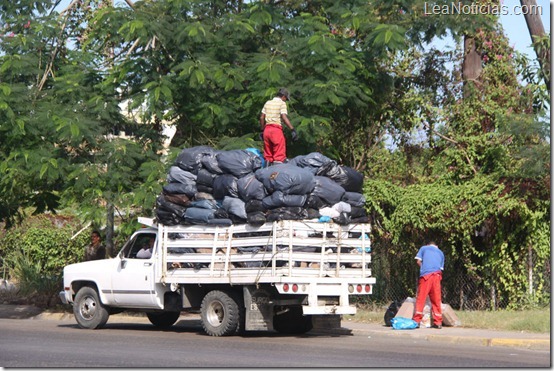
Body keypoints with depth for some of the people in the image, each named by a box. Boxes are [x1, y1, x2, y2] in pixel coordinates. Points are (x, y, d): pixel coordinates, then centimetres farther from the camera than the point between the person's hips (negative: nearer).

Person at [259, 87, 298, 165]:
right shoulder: (282, 103, -1)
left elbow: (261, 118, 16)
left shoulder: (268, 103, 17)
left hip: (267, 129, 6)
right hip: (276, 129, -6)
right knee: (279, 155, -7)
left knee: (268, 154, 12)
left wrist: (262, 130, 25)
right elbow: (284, 117, -13)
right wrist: (292, 129, -17)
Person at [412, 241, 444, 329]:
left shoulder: (424, 248, 17)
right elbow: (441, 268, 16)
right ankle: (438, 322, 2)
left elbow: (418, 261, 9)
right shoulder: (440, 253, 24)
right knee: (436, 300, 5)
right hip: (437, 275, 2)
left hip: (425, 275, -2)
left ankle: (416, 321, -9)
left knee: (420, 298, -3)